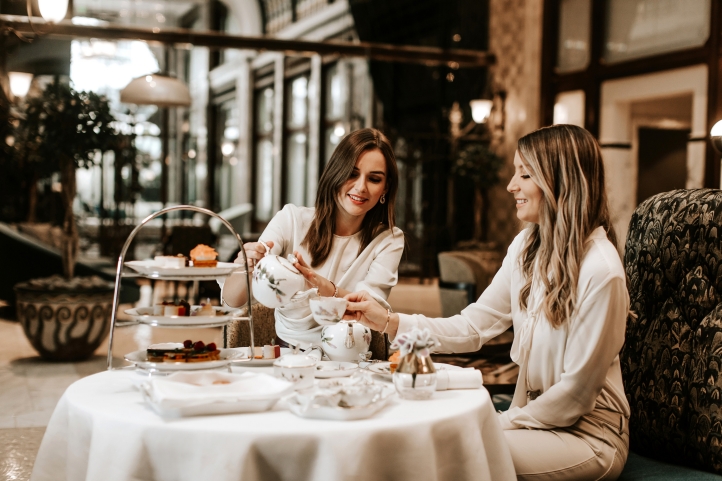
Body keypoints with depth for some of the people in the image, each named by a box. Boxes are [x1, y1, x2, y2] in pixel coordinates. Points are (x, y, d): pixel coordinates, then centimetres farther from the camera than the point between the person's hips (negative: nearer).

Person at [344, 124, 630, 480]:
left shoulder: (600, 271, -23)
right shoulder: (526, 247, 1)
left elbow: (576, 392, -18)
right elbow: (472, 327, 1)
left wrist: (504, 422, -11)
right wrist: (388, 322, -7)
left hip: (588, 434, -6)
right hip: (533, 416, 6)